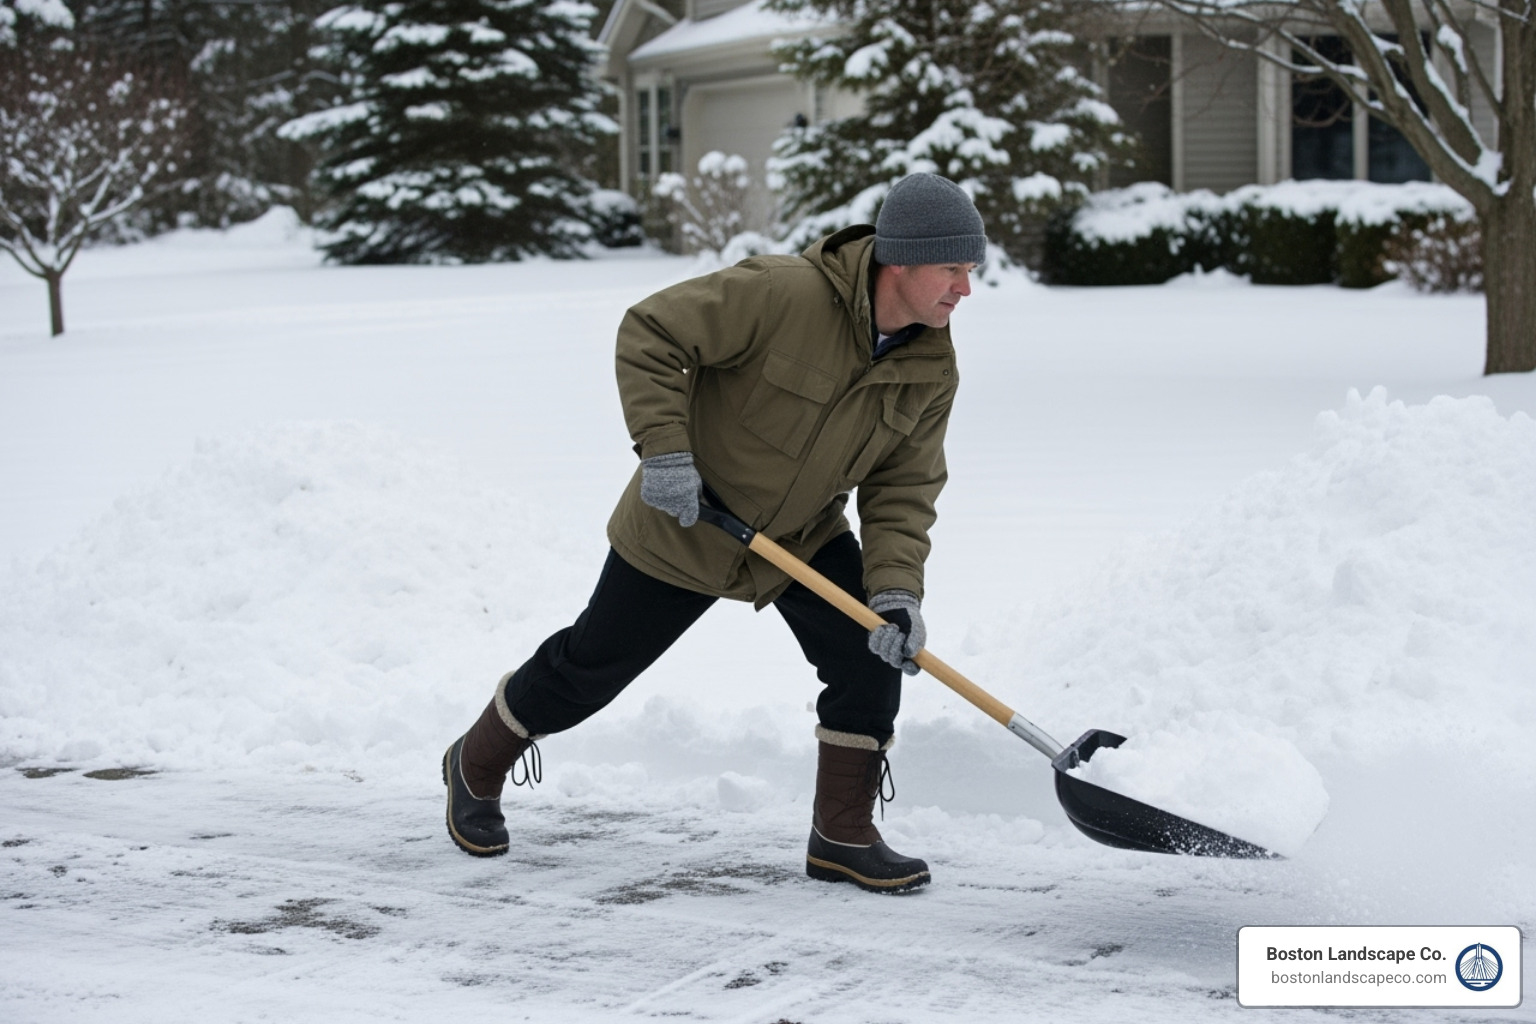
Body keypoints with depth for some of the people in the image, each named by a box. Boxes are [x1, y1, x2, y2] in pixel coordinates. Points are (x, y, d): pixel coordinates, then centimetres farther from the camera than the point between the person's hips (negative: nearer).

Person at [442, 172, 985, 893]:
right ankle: (476, 766, 34)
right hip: (682, 528, -5)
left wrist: (895, 586, -22)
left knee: (872, 657, -12)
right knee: (590, 667, 8)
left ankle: (842, 837, 3)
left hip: (807, 537, 5)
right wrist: (664, 449, -32)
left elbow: (904, 489, -8)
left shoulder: (932, 372, -11)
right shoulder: (782, 294, -31)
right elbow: (650, 333, -26)